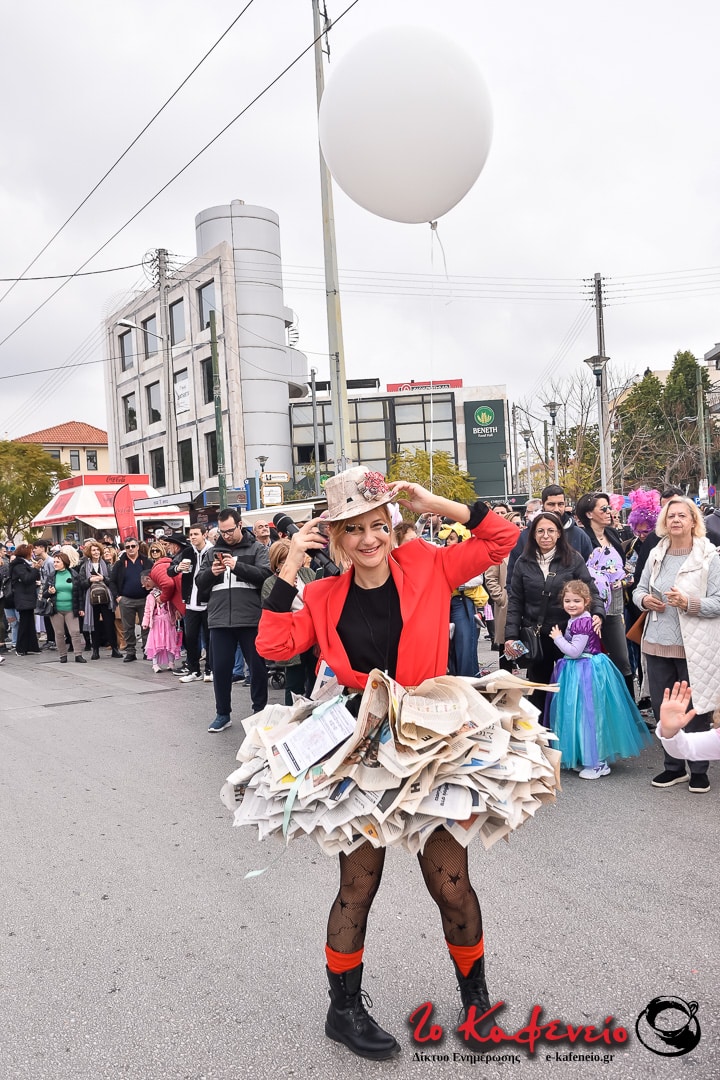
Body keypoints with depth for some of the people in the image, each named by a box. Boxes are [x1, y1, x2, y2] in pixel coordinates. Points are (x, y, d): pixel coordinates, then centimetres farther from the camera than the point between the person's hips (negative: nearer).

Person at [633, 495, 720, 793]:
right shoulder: (656, 554, 7)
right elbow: (639, 589, 14)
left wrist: (688, 603, -25)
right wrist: (645, 600, -7)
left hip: (694, 646, -5)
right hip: (657, 643, 5)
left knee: (696, 709, 4)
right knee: (662, 709, 12)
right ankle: (674, 766, 29)